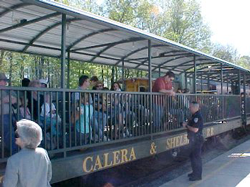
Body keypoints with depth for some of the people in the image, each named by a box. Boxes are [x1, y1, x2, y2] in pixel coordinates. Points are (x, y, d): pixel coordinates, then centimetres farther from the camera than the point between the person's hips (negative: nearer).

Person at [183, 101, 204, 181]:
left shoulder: (197, 116, -21)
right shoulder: (194, 115, 11)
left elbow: (195, 129, -28)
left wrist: (187, 126, -15)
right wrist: (187, 124, 5)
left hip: (197, 139, -11)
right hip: (193, 139, 11)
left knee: (196, 157, -2)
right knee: (193, 156, 19)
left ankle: (197, 175, 7)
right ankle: (195, 172, 31)